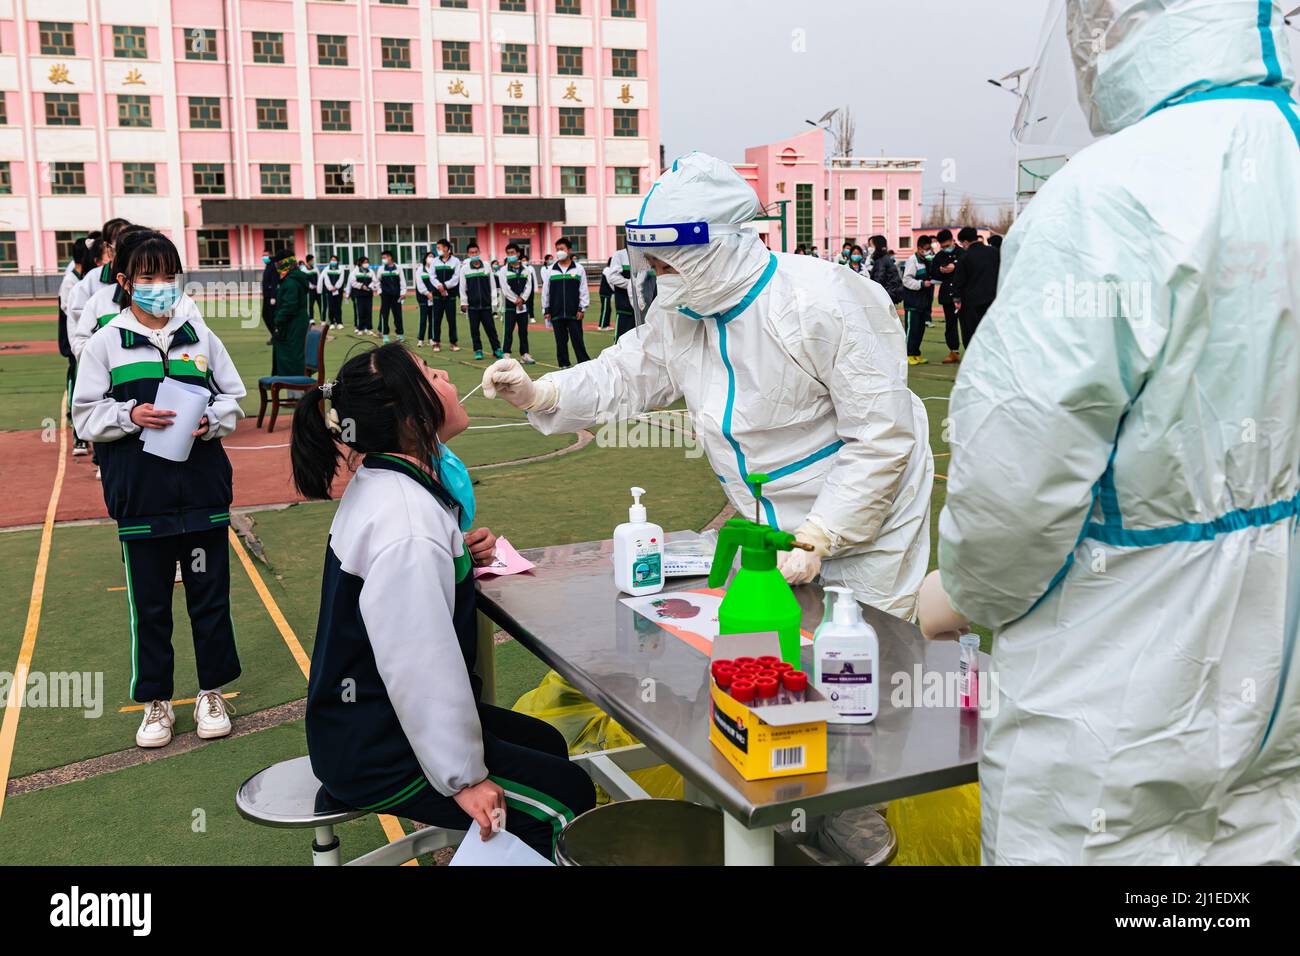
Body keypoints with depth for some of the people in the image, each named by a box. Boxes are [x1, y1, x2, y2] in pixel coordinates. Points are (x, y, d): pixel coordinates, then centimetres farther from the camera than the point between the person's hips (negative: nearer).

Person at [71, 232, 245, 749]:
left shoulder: (200, 336, 4)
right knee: (149, 604, 9)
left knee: (210, 594, 10)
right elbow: (86, 415, 1)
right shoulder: (106, 343, 0)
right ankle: (156, 701, 23)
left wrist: (211, 421, -11)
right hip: (140, 497, -1)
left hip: (203, 492, 1)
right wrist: (131, 415, -16)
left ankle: (212, 693, 26)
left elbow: (233, 398, 9)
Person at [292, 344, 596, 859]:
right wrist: (464, 779, -20)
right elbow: (422, 666, -30)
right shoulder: (407, 526, -29)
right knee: (568, 797, -5)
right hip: (376, 757, -10)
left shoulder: (383, 481, 3)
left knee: (545, 743, 20)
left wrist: (462, 554, 3)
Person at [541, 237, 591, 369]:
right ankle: (564, 365, 13)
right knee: (561, 341, 6)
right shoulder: (550, 270, 6)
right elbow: (545, 291, 9)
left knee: (577, 340, -2)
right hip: (556, 313, 2)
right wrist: (546, 310, 7)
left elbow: (584, 290, 2)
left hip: (574, 313, -2)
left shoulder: (578, 269, 2)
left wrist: (582, 308, -3)